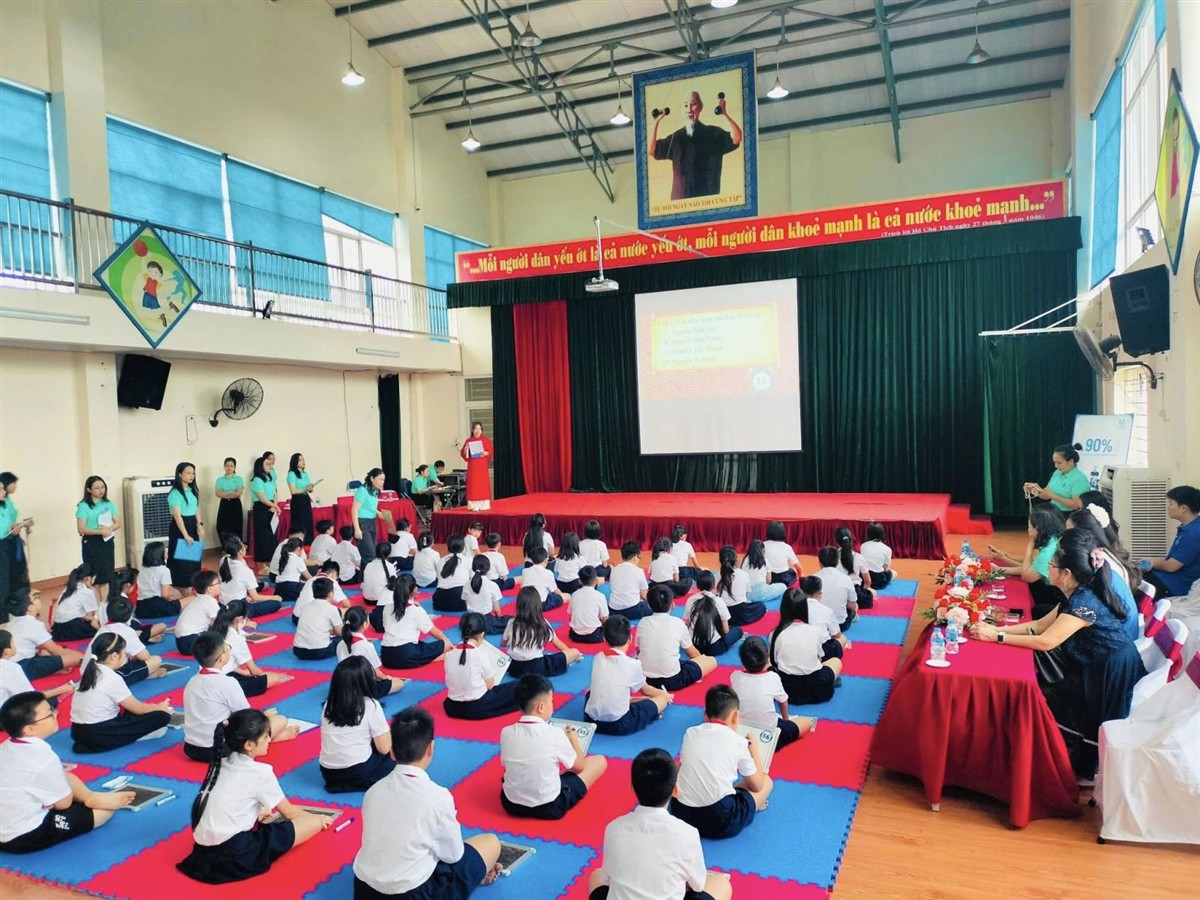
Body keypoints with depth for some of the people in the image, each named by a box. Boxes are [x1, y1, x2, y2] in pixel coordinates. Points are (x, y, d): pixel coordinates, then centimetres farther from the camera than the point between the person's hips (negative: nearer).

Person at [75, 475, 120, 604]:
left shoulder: (109, 504, 6)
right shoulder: (83, 506, -7)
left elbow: (118, 523, 7)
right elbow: (81, 529, -12)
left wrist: (109, 529, -14)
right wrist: (100, 531, -22)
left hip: (107, 542, 4)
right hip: (91, 543, -4)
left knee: (106, 574, 8)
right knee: (94, 575, -2)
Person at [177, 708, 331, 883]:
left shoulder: (220, 763, 8)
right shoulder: (260, 772, -11)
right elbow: (288, 812, 2)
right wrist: (316, 818, 19)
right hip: (235, 853, -8)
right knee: (315, 822, -11)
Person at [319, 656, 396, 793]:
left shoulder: (329, 704, 4)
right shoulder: (371, 705, -11)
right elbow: (384, 749, -7)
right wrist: (389, 736, 14)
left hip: (328, 773, 6)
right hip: (358, 773, -6)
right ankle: (368, 783, -3)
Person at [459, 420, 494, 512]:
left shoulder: (486, 440, 4)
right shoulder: (468, 441, 6)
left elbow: (491, 452, 2)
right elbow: (462, 454, 6)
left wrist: (486, 453, -18)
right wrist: (465, 449, -14)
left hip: (482, 466, 0)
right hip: (472, 466, 1)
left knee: (483, 485, -2)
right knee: (473, 486, -3)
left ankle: (483, 505, 2)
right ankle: (474, 506, -1)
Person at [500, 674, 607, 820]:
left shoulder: (506, 732, -9)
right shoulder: (555, 734, -19)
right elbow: (579, 767, -3)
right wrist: (573, 738, 15)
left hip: (511, 804, 5)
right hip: (549, 808, -5)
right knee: (600, 760, 6)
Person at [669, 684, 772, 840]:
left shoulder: (690, 733, 6)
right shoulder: (738, 741, -3)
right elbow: (757, 786, 8)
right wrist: (754, 751, 23)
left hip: (680, 813, 5)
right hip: (720, 822, -4)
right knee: (766, 781, 15)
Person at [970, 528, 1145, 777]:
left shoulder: (1084, 603, -25)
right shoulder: (1079, 594, 2)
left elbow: (1045, 642, -24)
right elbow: (1039, 625, 7)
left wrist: (996, 637, -18)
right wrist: (997, 628, -3)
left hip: (1112, 680, -8)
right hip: (1095, 669, 8)